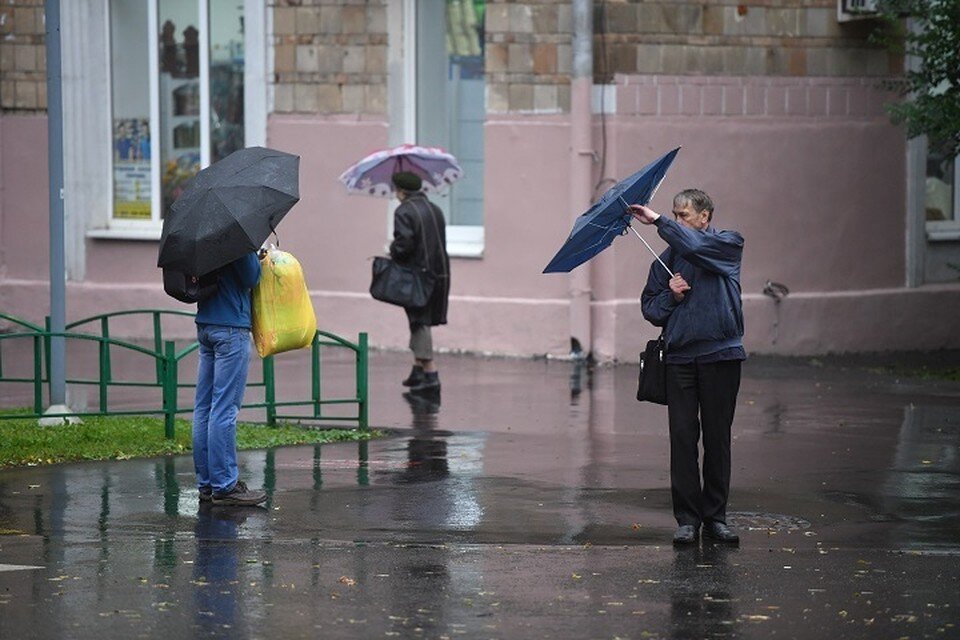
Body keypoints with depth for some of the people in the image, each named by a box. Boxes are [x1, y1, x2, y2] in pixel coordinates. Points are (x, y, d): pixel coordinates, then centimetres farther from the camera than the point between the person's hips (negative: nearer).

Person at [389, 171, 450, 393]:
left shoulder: (404, 212, -10)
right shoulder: (435, 210, 14)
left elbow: (404, 243, -21)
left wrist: (393, 254, -1)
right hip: (439, 272, 8)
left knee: (419, 323, -5)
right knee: (420, 322, 17)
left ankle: (430, 373, -10)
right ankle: (418, 370, 22)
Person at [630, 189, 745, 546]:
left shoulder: (728, 245, 3)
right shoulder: (668, 259, 15)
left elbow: (695, 245, -18)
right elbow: (650, 309, 16)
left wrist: (657, 221, -12)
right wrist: (671, 295, -4)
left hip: (720, 355, -3)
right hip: (680, 357, 3)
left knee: (717, 438, 2)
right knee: (683, 438, -4)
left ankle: (715, 517, 9)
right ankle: (687, 519, -1)